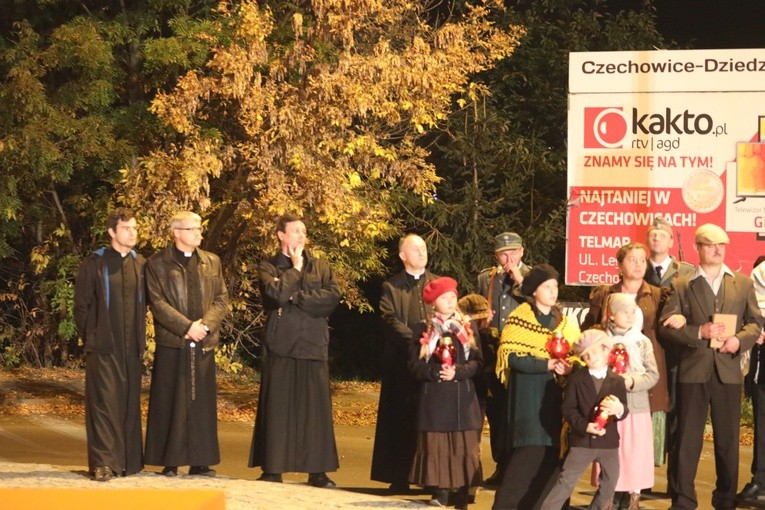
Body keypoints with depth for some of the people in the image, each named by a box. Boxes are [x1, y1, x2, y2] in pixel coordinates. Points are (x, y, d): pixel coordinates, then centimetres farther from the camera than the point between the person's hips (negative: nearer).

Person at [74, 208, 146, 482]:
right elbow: (81, 305, 1)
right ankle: (103, 462, -6)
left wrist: (141, 340, 8)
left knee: (130, 404, 6)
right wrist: (89, 338, -1)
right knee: (104, 403, -7)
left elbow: (145, 304, 14)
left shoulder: (141, 265, 9)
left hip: (131, 348, 4)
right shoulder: (94, 264, -1)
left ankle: (129, 460, 12)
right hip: (103, 347, -4)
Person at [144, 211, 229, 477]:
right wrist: (186, 327, -14)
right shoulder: (158, 264, 1)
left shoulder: (212, 262, 14)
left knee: (202, 403, 4)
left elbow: (222, 299, 9)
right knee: (171, 403, -2)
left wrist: (205, 324, -8)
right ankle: (170, 461, 3)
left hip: (204, 344, 4)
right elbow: (157, 302, -7)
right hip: (171, 343, -4)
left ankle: (200, 461, 9)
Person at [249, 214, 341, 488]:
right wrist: (295, 268, -2)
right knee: (277, 410, -1)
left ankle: (317, 471, 6)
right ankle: (272, 470, 4)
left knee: (316, 410, 2)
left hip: (314, 346, 3)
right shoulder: (268, 267, 5)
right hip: (280, 347, -2)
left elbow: (333, 295, -3)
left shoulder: (321, 267, 13)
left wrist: (297, 298, -8)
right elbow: (277, 292, -14)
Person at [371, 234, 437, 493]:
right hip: (403, 362, -1)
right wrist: (415, 340, -18)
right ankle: (400, 477, 2)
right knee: (403, 419, -1)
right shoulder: (391, 287, 8)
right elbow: (390, 320, -5)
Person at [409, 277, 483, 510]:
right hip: (434, 397, -1)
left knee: (463, 445, -2)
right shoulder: (423, 330, 5)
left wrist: (457, 372, -13)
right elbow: (415, 363, 1)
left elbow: (477, 362, 3)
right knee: (436, 444, -3)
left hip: (462, 396, 1)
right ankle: (440, 491, 5)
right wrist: (435, 372, -15)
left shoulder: (467, 328, 8)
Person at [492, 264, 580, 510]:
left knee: (551, 452, 1)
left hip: (555, 395, 6)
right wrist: (547, 364, -20)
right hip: (528, 395, -6)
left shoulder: (565, 323, 13)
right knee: (530, 450, -14)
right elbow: (512, 358, -13)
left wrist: (569, 368, -8)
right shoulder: (519, 319, -5)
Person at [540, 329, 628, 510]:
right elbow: (568, 408, -5)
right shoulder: (576, 378, -1)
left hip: (609, 442, 3)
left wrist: (619, 409, -25)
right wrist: (584, 426, -20)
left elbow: (624, 410, 0)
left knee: (609, 485, 11)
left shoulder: (617, 381, 5)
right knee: (566, 481, -6)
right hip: (582, 440, -3)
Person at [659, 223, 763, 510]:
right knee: (688, 438, 1)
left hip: (728, 370, 1)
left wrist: (740, 340, -11)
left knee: (728, 439, 7)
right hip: (693, 370, -1)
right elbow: (667, 326, -2)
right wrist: (699, 332, -16)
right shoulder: (681, 286, 5)